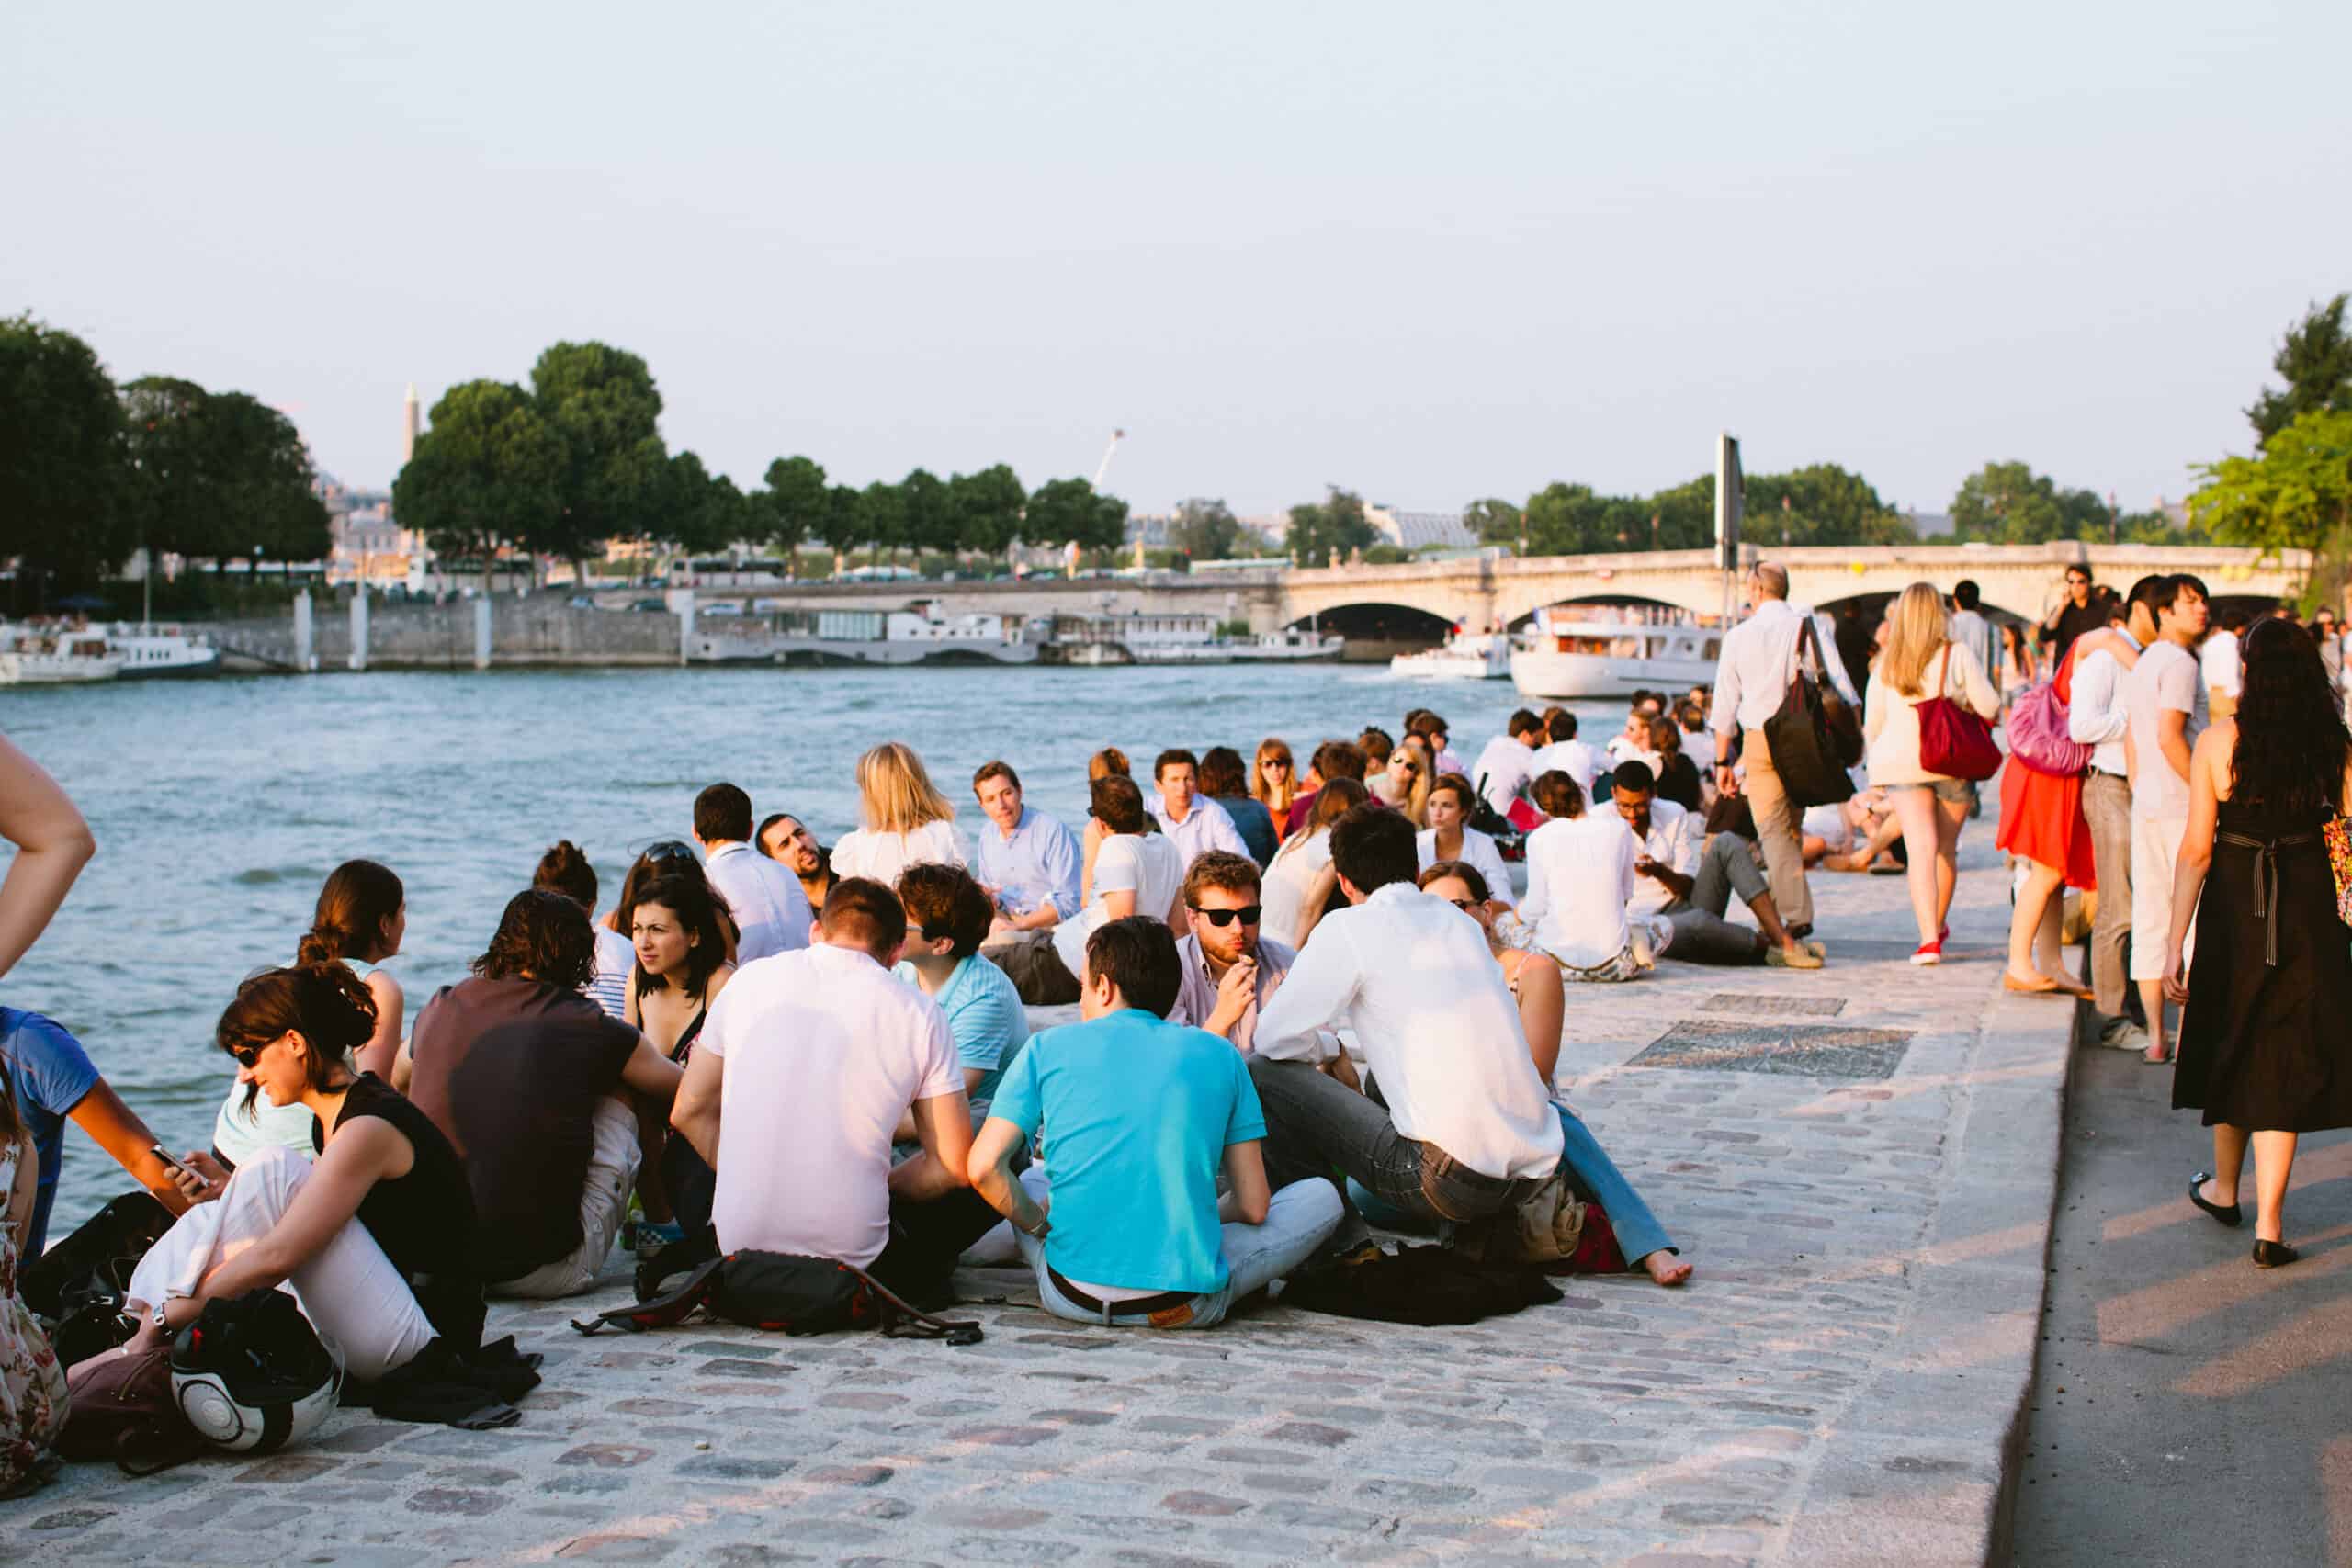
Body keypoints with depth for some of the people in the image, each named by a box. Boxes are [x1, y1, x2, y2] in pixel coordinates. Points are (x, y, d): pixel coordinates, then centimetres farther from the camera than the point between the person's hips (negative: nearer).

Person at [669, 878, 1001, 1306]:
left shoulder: (750, 980, 5)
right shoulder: (918, 1013, -2)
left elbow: (689, 1113, 10)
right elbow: (954, 1166, -1)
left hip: (739, 1240, 3)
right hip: (852, 1253, -3)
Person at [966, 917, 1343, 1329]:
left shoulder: (1048, 1047, 5)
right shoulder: (1220, 1055, 6)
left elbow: (983, 1168, -5)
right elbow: (1253, 1207, 5)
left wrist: (1042, 1227, 12)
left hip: (1072, 1296, 1)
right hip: (1186, 1304, -1)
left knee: (1026, 1184, 36)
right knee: (1322, 1195, 20)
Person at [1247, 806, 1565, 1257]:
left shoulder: (1349, 928, -4)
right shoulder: (1462, 923, 17)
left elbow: (1274, 1039, -1)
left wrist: (1320, 1048, 20)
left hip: (1453, 1177, -8)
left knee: (1264, 1076, 2)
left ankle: (1345, 1249, 8)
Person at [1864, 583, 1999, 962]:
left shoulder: (1886, 664, 3)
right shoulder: (1958, 655, -4)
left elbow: (1872, 724, 7)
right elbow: (1990, 707, -5)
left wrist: (1881, 758, 25)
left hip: (1901, 764, 0)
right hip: (1951, 761, 0)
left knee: (1920, 848, -7)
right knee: (1946, 847, 17)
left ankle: (1929, 938, -21)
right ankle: (1937, 926, 33)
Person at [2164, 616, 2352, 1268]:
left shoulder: (2218, 741, -8)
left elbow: (2195, 849, -8)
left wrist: (2174, 940, -5)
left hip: (2235, 902, -1)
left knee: (2231, 1043, 19)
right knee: (2287, 1056, 7)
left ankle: (2224, 1189, 37)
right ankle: (2269, 1224, 1)